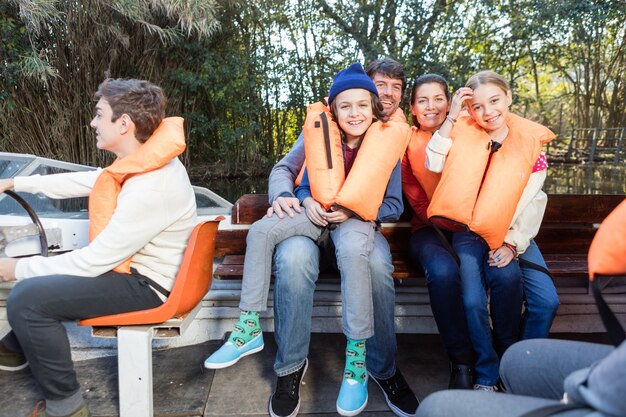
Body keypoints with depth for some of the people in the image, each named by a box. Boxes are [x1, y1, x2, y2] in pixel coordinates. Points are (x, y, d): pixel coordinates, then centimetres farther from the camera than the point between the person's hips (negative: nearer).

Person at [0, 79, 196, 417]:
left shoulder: (151, 187, -30)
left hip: (147, 287, -10)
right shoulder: (143, 161, 0)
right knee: (43, 268, 25)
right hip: (133, 266, 10)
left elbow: (93, 261, -24)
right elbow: (80, 181, 16)